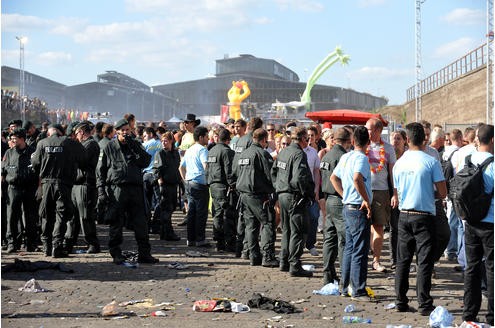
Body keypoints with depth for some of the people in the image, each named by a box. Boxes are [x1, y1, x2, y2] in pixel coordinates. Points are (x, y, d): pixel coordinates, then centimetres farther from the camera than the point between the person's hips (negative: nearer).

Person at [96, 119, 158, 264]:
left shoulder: (136, 145, 12)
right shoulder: (109, 148, 4)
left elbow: (145, 162, -2)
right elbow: (100, 170, 4)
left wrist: (135, 147, -11)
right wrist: (101, 191, -5)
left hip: (135, 188, 3)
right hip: (116, 189, -3)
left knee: (141, 222, 3)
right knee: (116, 223, 1)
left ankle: (144, 253, 9)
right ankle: (116, 254, 10)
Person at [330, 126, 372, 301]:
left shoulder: (345, 157, 11)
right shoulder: (361, 158, -15)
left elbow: (334, 177, 22)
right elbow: (357, 179, -31)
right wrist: (367, 200, -22)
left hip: (347, 207, 9)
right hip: (359, 209, -9)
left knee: (349, 248, 16)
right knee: (360, 251, -5)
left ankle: (346, 287, 22)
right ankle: (358, 291, -2)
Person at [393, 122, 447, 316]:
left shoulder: (399, 163, 4)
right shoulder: (431, 162, -10)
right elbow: (443, 193, -9)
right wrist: (431, 194, 10)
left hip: (404, 215, 4)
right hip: (424, 216, -4)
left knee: (403, 261, 11)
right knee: (424, 262, -1)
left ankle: (401, 302, 14)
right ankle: (424, 305, -2)